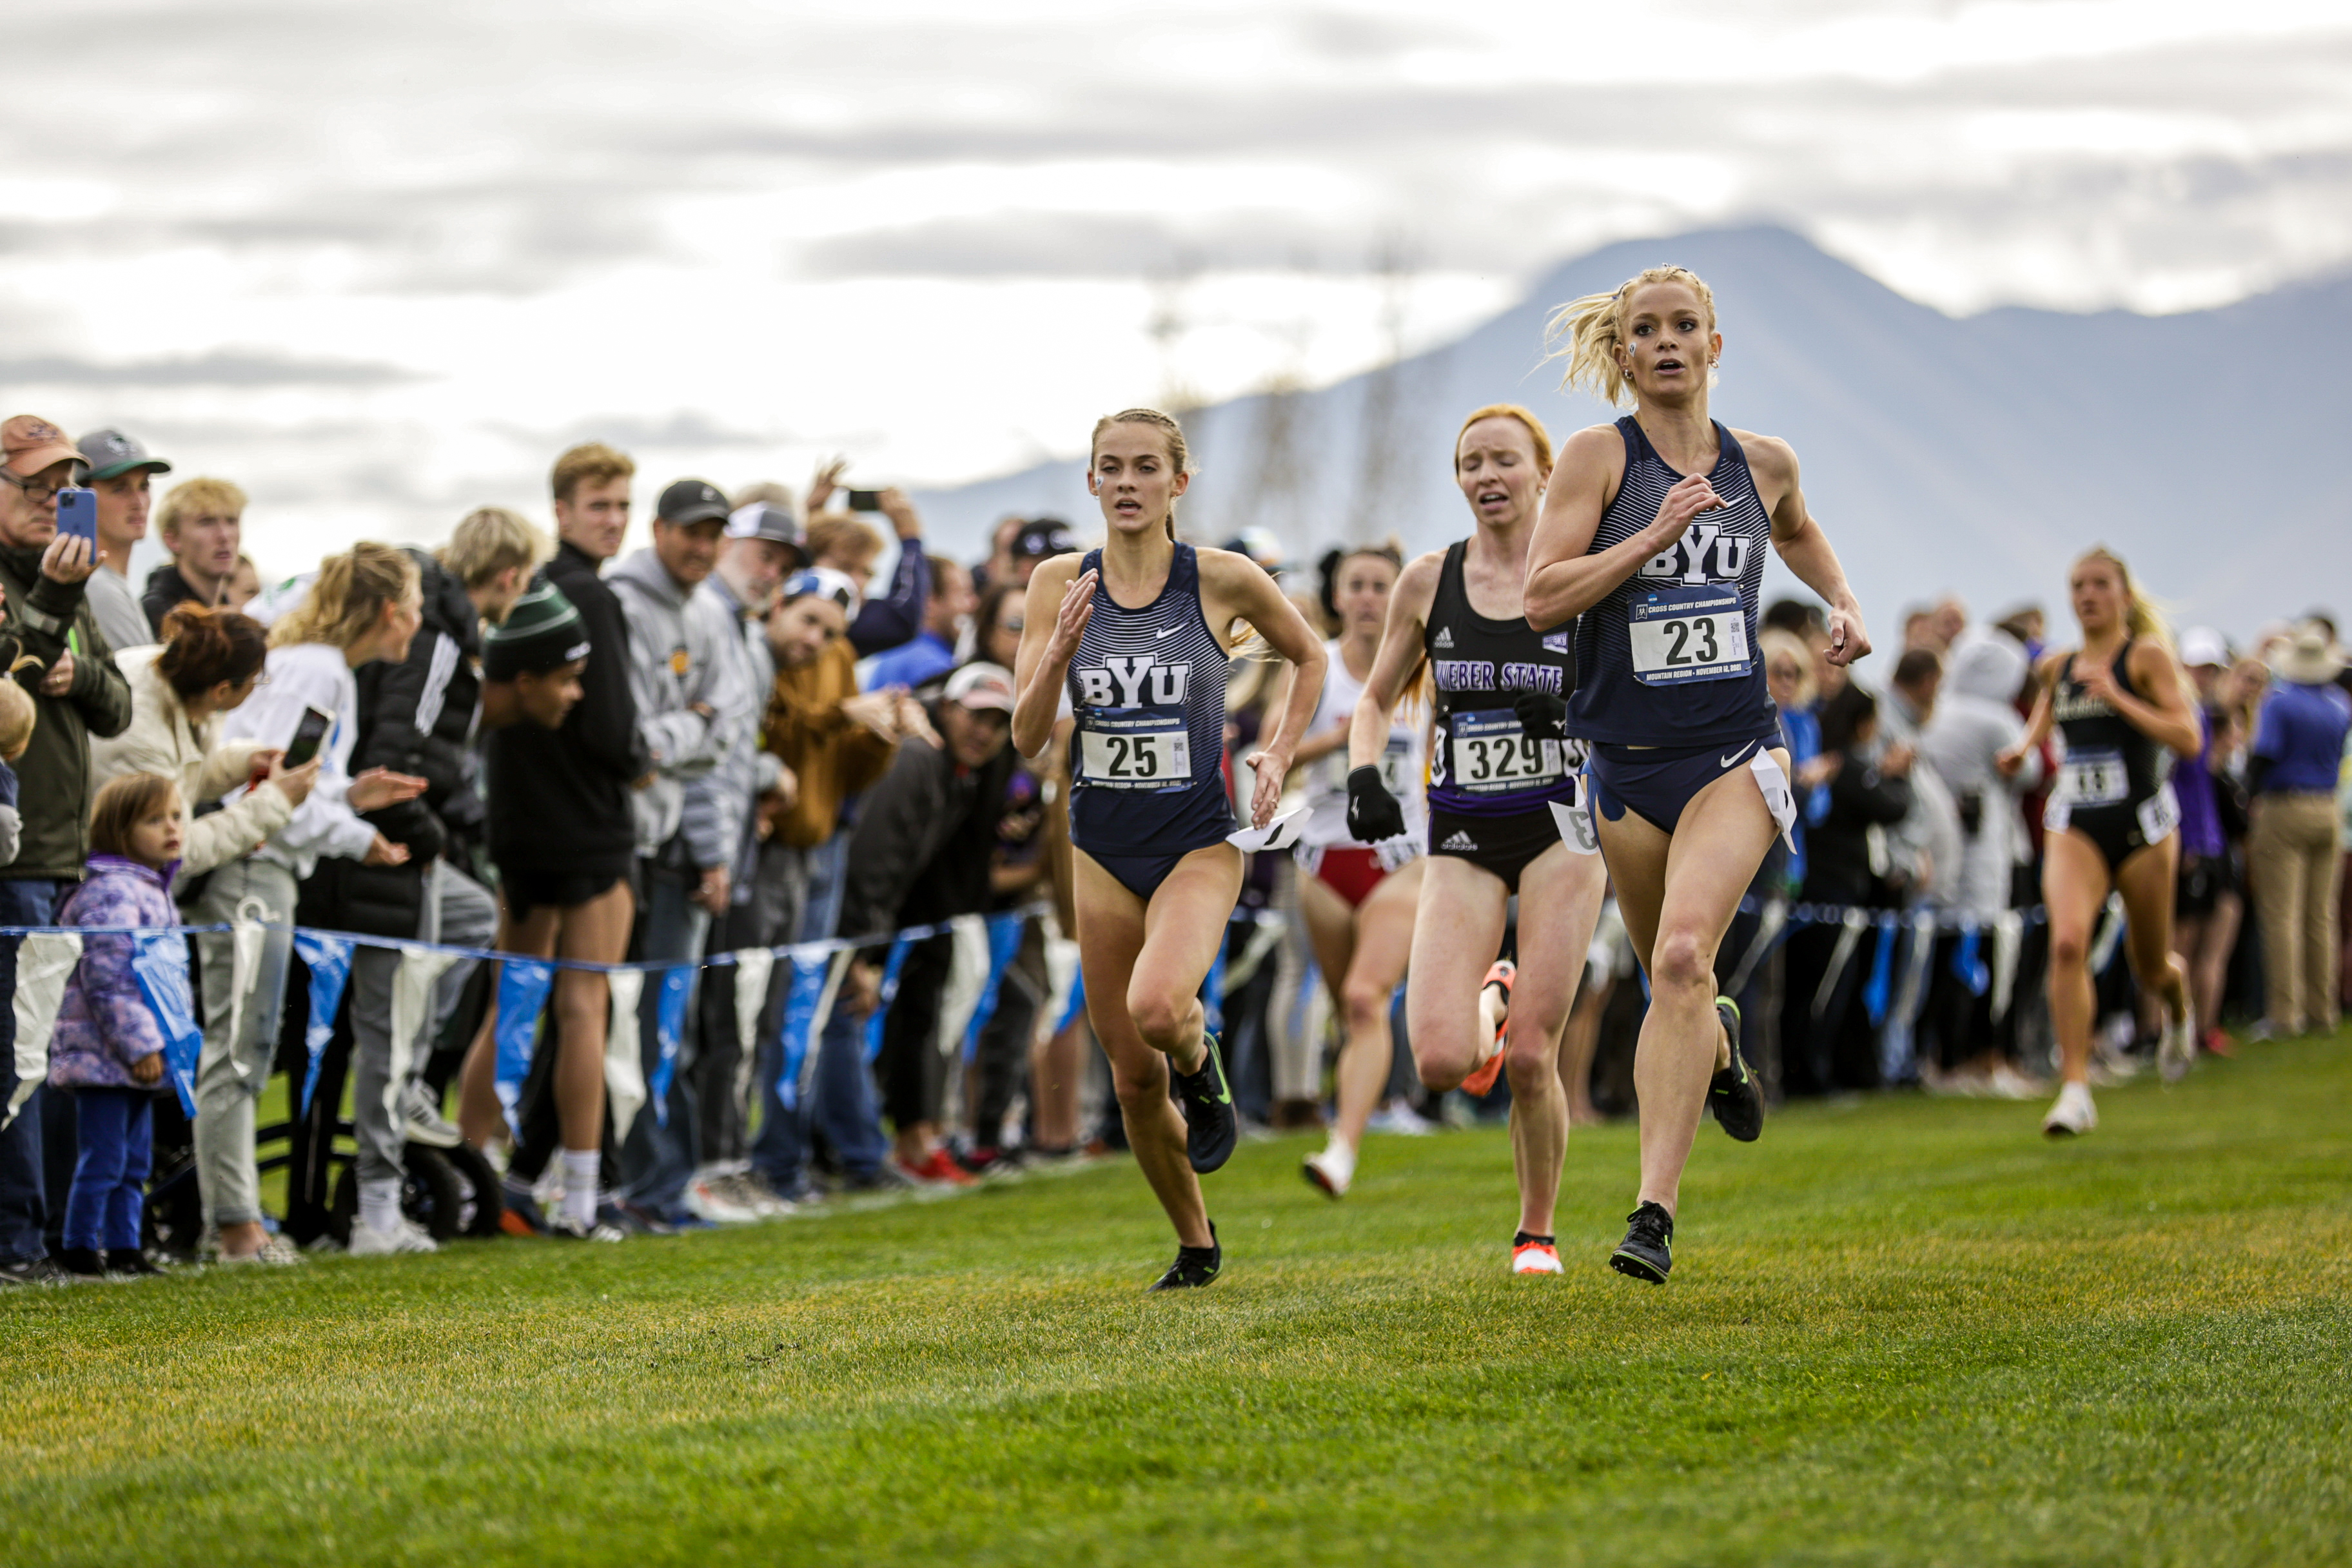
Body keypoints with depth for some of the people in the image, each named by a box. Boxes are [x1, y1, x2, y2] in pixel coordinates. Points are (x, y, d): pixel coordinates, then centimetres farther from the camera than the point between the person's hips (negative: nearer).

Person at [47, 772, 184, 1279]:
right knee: (104, 1159, -6)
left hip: (137, 1059, 10)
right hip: (104, 1053, -10)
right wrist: (138, 1044, -22)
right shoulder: (111, 894, -17)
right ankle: (81, 1251, 1)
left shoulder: (154, 892, 16)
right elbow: (107, 978, -22)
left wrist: (165, 1040, 20)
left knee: (135, 1161, 13)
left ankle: (124, 1248, 20)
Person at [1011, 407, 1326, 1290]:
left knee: (1156, 1006, -32)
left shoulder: (1222, 581, -7)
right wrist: (1059, 653, -21)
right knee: (1133, 1077, 7)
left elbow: (1309, 659, 12)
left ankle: (1201, 1066, 5)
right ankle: (1196, 1247, 28)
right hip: (1103, 850, 3)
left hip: (1198, 844, -3)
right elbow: (1028, 739, -5)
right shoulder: (1060, 585, -2)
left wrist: (1279, 755, -1)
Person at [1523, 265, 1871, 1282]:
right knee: (1672, 983, 13)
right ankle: (1719, 1043, 52)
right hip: (1627, 763, 1)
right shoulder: (1600, 456, -3)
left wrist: (1843, 603, 14)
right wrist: (1657, 534, -19)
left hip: (1734, 753, -1)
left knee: (1684, 956, -22)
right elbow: (1542, 598, -12)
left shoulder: (1761, 463, 7)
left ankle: (1655, 1210, -25)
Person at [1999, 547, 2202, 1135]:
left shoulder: (2147, 656, -5)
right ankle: (2075, 1091, -23)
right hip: (2073, 825, 2)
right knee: (2066, 942, -23)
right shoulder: (2056, 666, 10)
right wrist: (2022, 749, 8)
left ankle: (2180, 1014, 51)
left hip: (2141, 822, -2)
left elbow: (2188, 739, -15)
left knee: (2150, 967, 11)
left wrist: (2116, 696, -21)